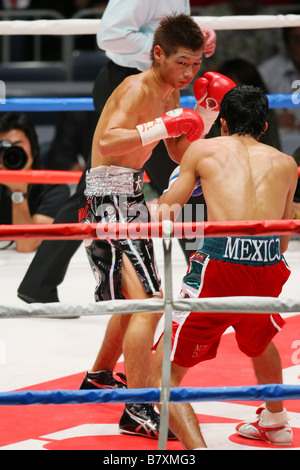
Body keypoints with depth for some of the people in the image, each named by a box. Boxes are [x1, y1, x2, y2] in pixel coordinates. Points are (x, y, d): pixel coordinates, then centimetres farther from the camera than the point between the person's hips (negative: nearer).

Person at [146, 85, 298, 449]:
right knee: (259, 341, 39)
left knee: (162, 375, 2)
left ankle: (197, 448, -20)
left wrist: (165, 208, 43)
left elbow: (166, 207, 20)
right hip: (269, 270, 4)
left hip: (221, 268, -4)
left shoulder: (203, 150, 13)